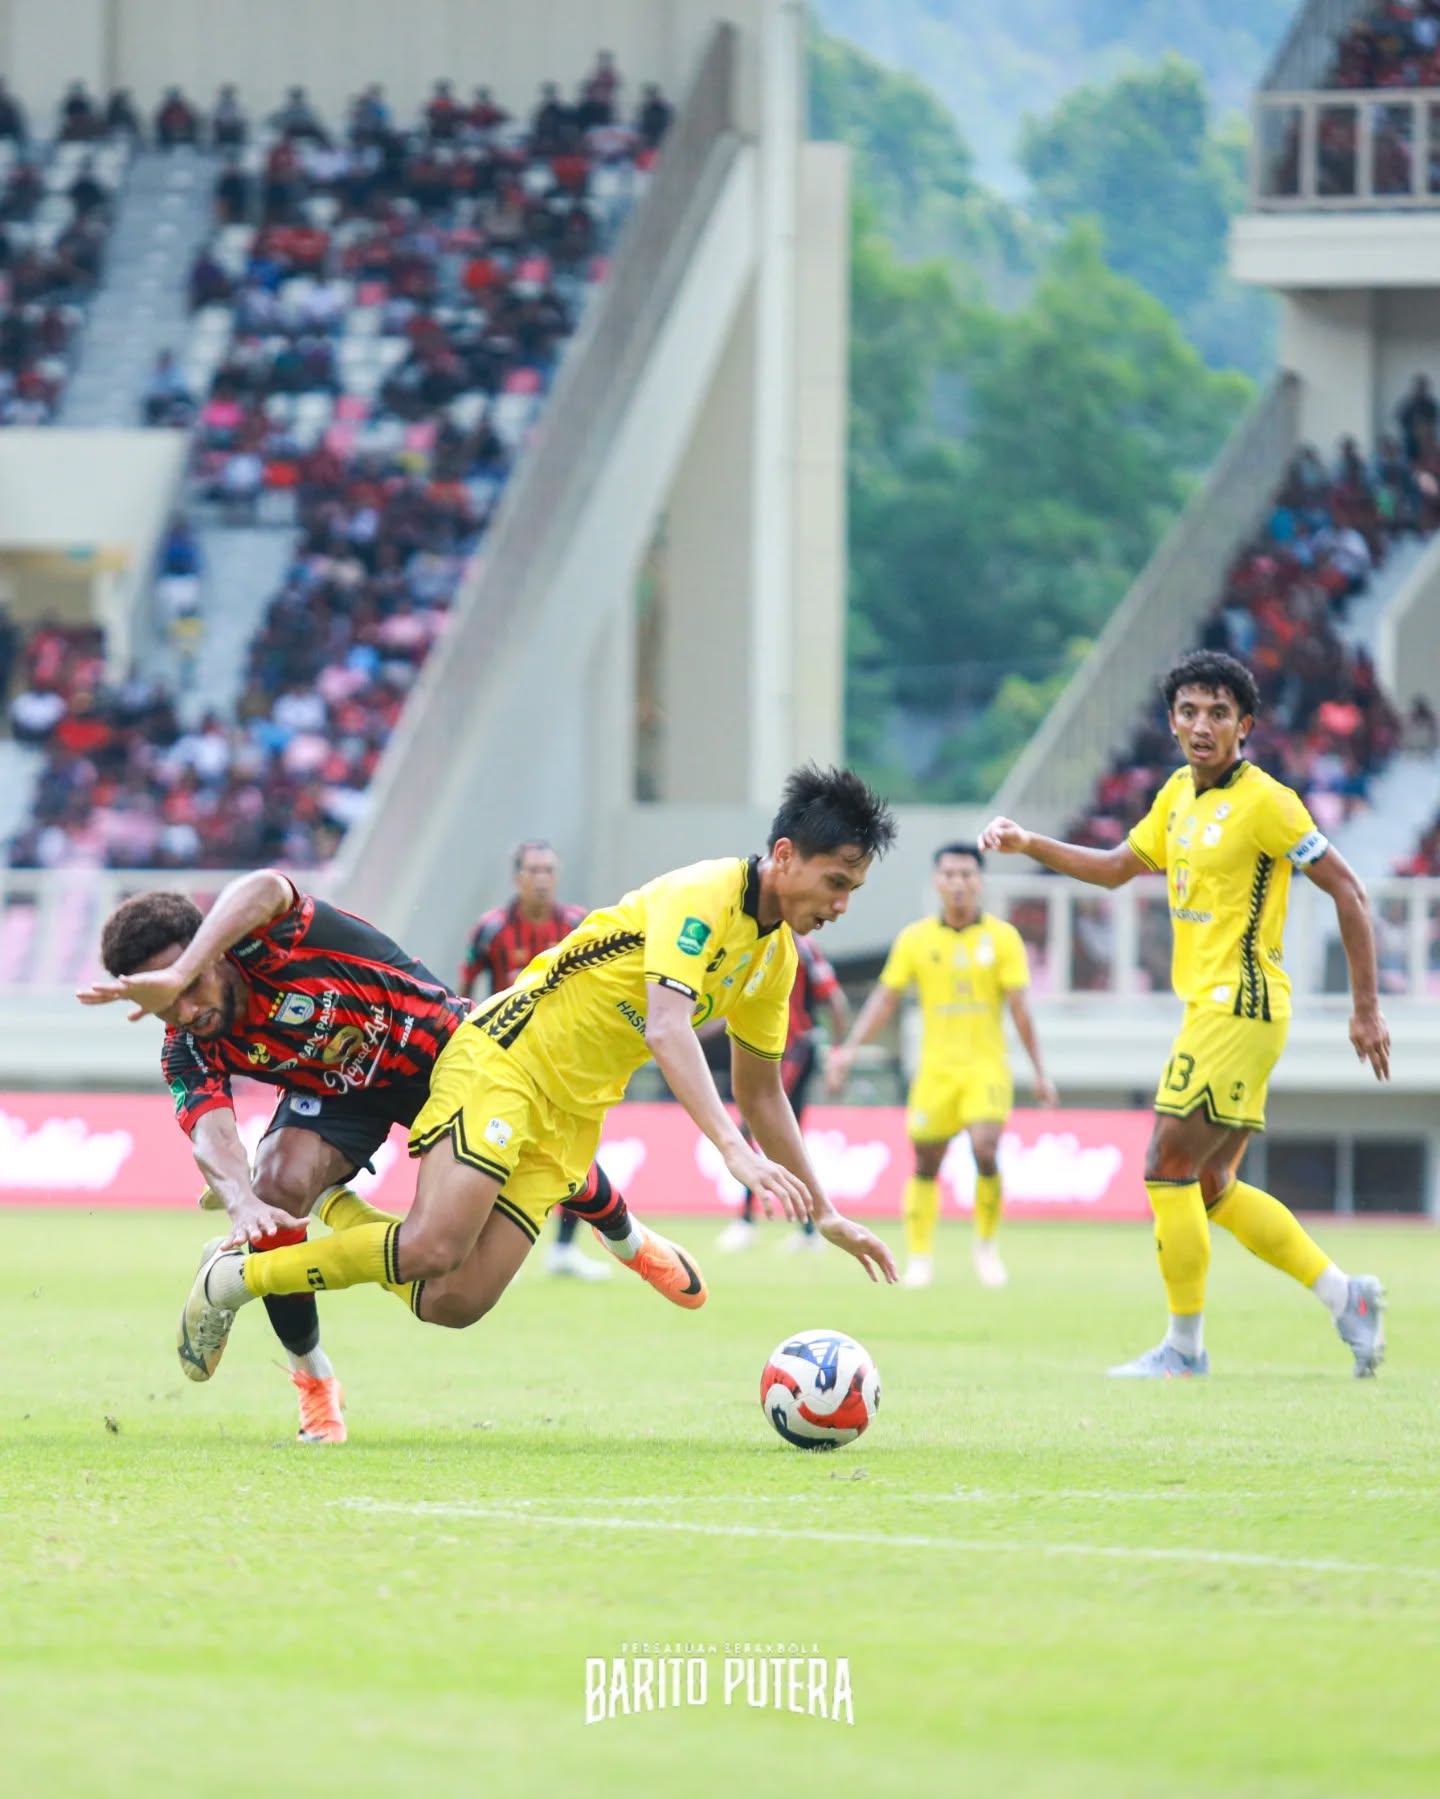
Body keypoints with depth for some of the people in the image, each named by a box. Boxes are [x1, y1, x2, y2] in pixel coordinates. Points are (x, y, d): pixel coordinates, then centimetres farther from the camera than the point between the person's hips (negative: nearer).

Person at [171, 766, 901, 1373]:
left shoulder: (776, 955, 10)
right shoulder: (702, 897, -17)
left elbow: (760, 1091, 22)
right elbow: (665, 1028, -32)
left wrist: (825, 1214, 20)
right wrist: (734, 1149, -42)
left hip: (569, 1117, 8)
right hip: (507, 1057, -8)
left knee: (452, 1303, -10)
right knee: (436, 1246, -27)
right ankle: (232, 1279, -8)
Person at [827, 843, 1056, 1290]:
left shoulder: (1002, 938, -1)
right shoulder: (915, 939, 3)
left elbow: (1019, 1007, 0)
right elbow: (885, 998, 5)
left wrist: (1040, 1071, -2)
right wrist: (850, 1048, -5)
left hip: (986, 1065, -2)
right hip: (936, 1066, 2)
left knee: (985, 1151, -18)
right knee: (926, 1164, 2)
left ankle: (986, 1243, 3)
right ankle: (919, 1257, 14)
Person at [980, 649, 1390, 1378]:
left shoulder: (1262, 801, -13)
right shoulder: (1181, 794, 11)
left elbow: (1347, 890, -11)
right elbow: (1119, 866, 25)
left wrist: (1366, 1009, -11)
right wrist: (1029, 845, 12)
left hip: (1237, 1008, -9)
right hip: (1210, 1007, 9)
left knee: (1168, 1167, -8)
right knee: (1212, 1188, 11)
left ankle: (1185, 1346, 1)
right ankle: (1345, 1296, 17)